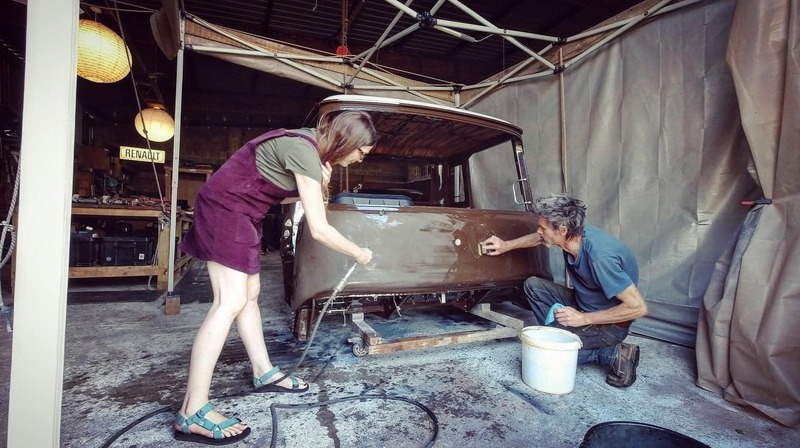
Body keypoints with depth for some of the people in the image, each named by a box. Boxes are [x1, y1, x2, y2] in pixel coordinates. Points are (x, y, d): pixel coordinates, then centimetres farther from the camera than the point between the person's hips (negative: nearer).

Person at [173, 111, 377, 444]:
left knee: (249, 294, 12)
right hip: (225, 208, -10)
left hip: (240, 211, 10)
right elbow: (319, 229, -24)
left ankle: (264, 373, 23)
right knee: (230, 302, -15)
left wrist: (320, 185, -8)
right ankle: (191, 414, -11)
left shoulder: (310, 144, 7)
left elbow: (293, 195, 11)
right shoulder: (305, 152, -23)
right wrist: (359, 253, -10)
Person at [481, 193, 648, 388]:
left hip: (610, 322, -7)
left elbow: (638, 308, -29)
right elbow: (540, 238, 11)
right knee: (533, 285, -1)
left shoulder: (601, 257, -34)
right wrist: (506, 245, 4)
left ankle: (613, 354, -5)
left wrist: (583, 319, -25)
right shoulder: (573, 235, -12)